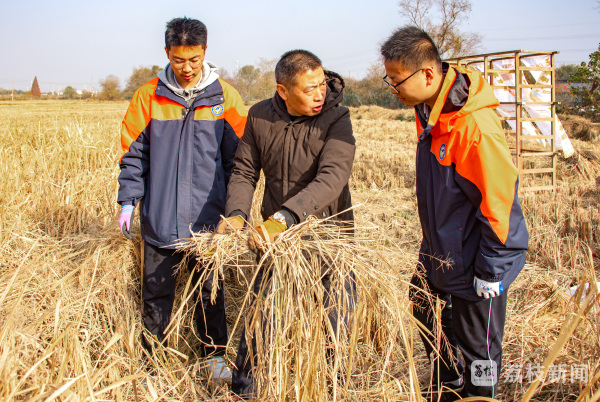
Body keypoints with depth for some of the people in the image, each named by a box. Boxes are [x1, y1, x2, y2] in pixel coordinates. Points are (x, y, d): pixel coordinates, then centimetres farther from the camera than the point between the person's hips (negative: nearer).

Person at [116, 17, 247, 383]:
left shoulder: (225, 97, -2)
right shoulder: (149, 96, 0)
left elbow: (239, 158, 3)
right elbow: (133, 154, 6)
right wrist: (128, 202, 2)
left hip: (208, 220, -1)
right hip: (160, 220, 1)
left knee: (210, 292, 12)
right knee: (157, 292, 12)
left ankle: (215, 354, 30)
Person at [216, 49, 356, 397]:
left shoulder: (336, 118, -17)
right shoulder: (260, 117, -5)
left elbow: (331, 178, -30)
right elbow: (244, 172, 1)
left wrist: (284, 217, -42)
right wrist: (237, 214, -19)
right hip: (275, 233, 3)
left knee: (337, 313, 8)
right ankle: (243, 387, 34)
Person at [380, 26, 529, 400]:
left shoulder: (475, 126, -31)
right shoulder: (429, 109, -1)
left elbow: (498, 202, -25)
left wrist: (488, 273, -18)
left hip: (474, 260, -9)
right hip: (439, 250, 10)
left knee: (477, 345, 7)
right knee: (426, 310, 25)